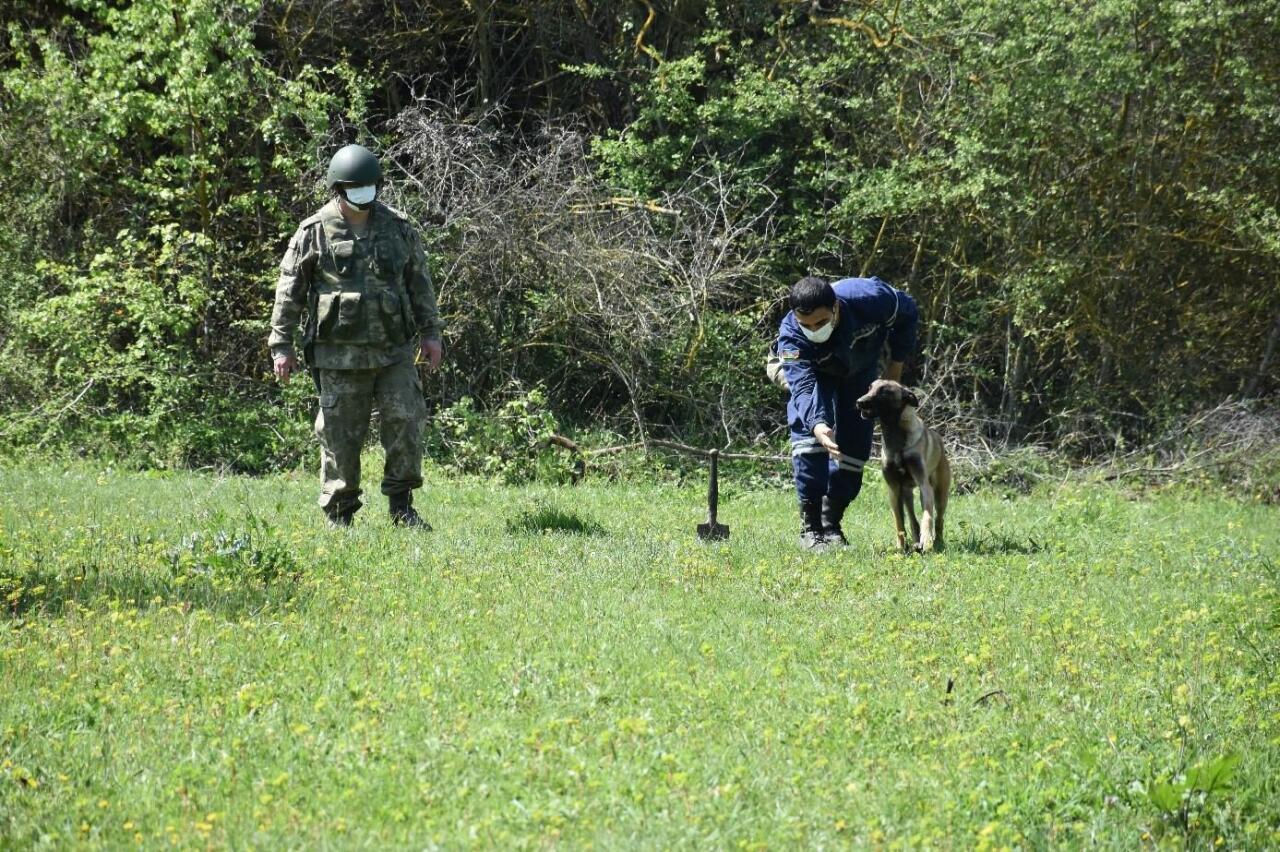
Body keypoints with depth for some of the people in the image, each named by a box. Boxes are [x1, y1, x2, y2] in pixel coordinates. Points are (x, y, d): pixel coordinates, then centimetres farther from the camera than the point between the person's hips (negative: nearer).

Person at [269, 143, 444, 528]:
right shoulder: (314, 233, -2)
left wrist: (430, 333, 11)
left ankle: (401, 506, 6)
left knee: (405, 421, -6)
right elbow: (289, 291, 2)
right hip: (340, 353, -2)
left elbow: (420, 283, 14)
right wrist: (281, 345, -1)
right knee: (340, 436, 1)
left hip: (394, 350, 2)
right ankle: (339, 515, 10)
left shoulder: (398, 228, 6)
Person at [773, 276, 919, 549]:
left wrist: (896, 364, -14)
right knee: (808, 430, -25)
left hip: (860, 371, 2)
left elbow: (908, 312, -17)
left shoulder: (869, 299, -39)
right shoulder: (790, 337, -41)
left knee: (855, 445, -2)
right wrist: (817, 424, -70)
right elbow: (803, 386, -50)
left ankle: (831, 522, 13)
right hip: (814, 373, -2)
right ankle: (809, 524, -21)